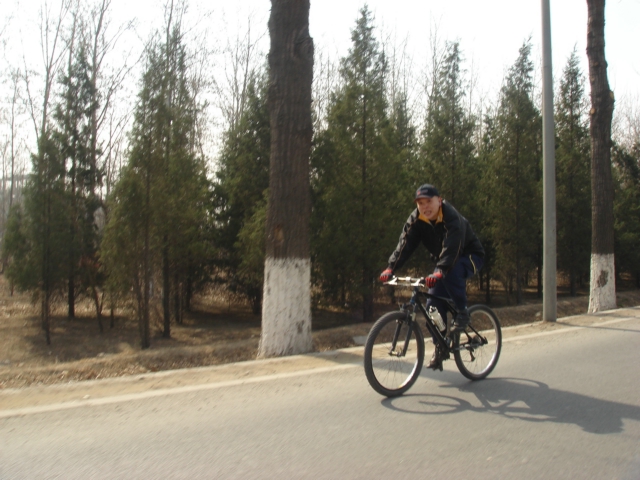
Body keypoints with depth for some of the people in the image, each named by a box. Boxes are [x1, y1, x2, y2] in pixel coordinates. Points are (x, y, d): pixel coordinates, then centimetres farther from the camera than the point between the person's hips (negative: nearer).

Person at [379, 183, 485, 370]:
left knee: (452, 271, -39)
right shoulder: (416, 220, -14)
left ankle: (462, 313, -18)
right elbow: (405, 244, -24)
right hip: (443, 261, 6)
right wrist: (391, 268, -39)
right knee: (434, 304, -8)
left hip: (470, 257, -5)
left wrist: (439, 271, -61)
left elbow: (451, 248, -46)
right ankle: (440, 348, 7)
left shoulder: (452, 218, -31)